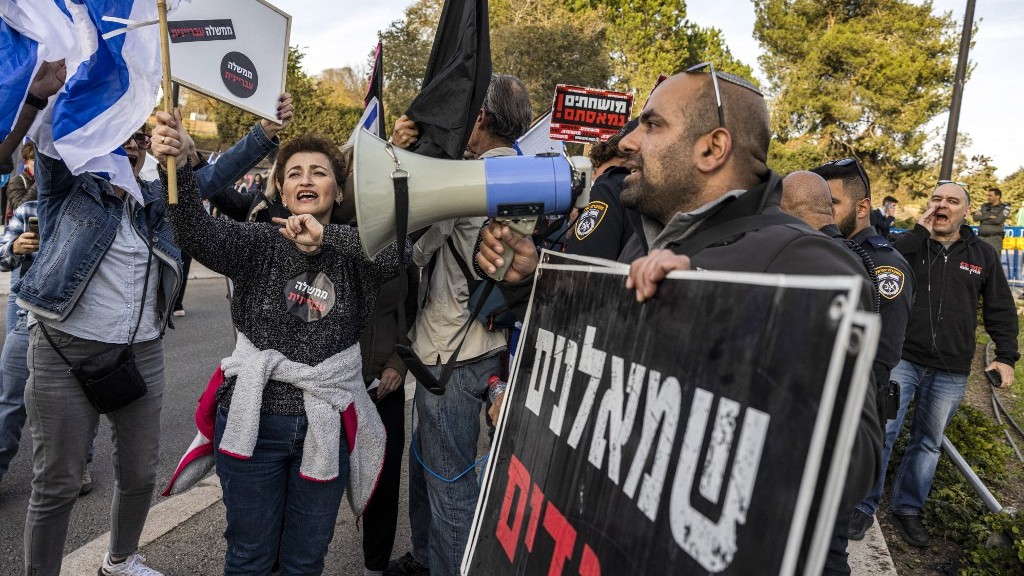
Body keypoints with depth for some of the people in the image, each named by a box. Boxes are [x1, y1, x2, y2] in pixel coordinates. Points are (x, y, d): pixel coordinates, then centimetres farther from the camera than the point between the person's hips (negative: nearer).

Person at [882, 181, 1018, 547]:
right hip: (902, 359, -2)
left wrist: (1006, 355, 5)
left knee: (928, 442, 12)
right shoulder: (910, 244, 2)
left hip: (951, 372, 3)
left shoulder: (983, 255, 8)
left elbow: (1001, 309, 13)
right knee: (882, 431, -6)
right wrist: (919, 231, -16)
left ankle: (906, 508, 25)